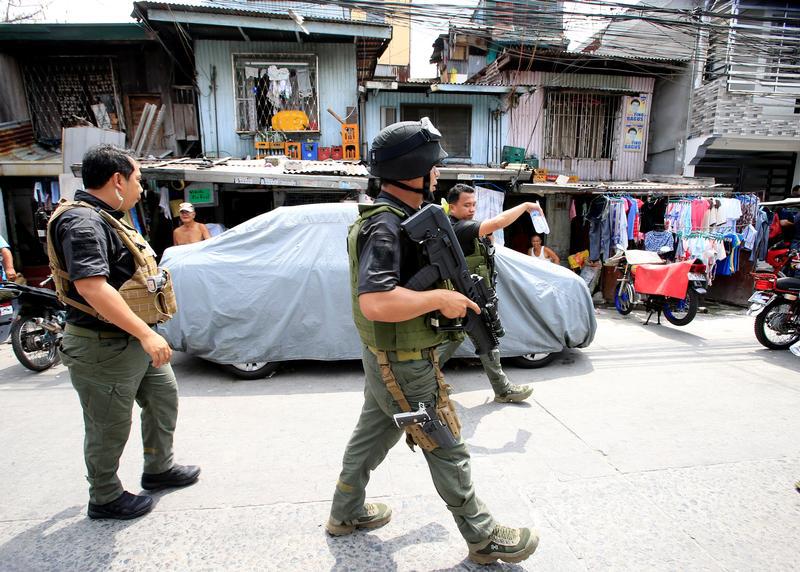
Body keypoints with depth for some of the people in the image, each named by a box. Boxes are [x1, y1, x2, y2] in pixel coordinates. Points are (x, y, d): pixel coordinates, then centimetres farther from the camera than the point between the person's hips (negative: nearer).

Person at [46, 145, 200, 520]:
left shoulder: (103, 219, 12)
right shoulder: (82, 221, -20)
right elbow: (91, 285, -32)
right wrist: (145, 333, -33)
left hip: (134, 340, 10)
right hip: (105, 347, -10)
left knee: (163, 397, 21)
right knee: (110, 428, 7)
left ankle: (159, 469, 39)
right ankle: (105, 499, 28)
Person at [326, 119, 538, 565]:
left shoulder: (396, 216, 8)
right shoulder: (385, 227, -24)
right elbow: (375, 303, -35)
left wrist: (449, 292, 9)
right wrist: (441, 299, -26)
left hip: (386, 359, 10)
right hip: (404, 364, -10)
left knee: (373, 435, 22)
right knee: (448, 449, 6)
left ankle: (346, 513, 42)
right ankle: (484, 537, 26)